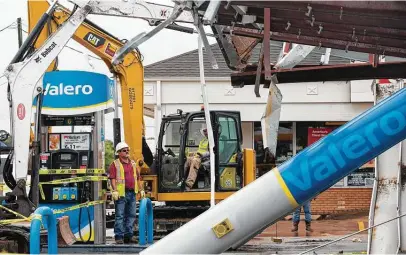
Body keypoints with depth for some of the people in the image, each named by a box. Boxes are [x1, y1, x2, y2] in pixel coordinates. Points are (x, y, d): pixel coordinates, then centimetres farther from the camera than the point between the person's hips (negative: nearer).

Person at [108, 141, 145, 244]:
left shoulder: (133, 164, 18)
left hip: (132, 193, 7)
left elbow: (138, 178, 22)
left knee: (131, 215, 9)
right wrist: (115, 191, -20)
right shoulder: (115, 164, -2)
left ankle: (129, 235, 17)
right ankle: (119, 236, -1)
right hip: (121, 193, -6)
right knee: (120, 216, -4)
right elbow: (112, 178, -10)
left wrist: (141, 190, 17)